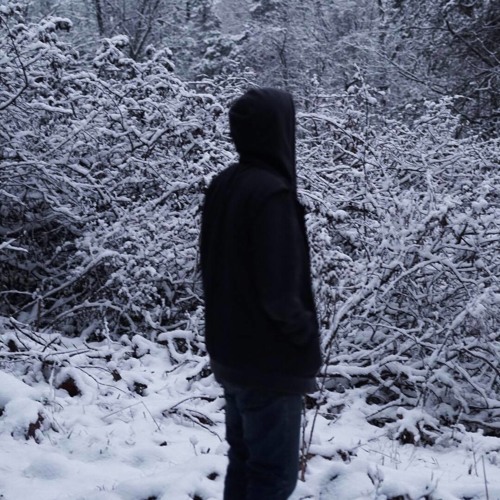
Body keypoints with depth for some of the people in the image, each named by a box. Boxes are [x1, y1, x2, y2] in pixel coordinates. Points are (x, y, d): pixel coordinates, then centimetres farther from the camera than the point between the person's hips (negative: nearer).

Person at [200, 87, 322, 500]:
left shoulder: (223, 186, 2)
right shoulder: (272, 192, -23)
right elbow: (280, 295, -24)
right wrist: (308, 335, -7)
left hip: (231, 354, 8)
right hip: (270, 362, -8)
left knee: (243, 459, 20)